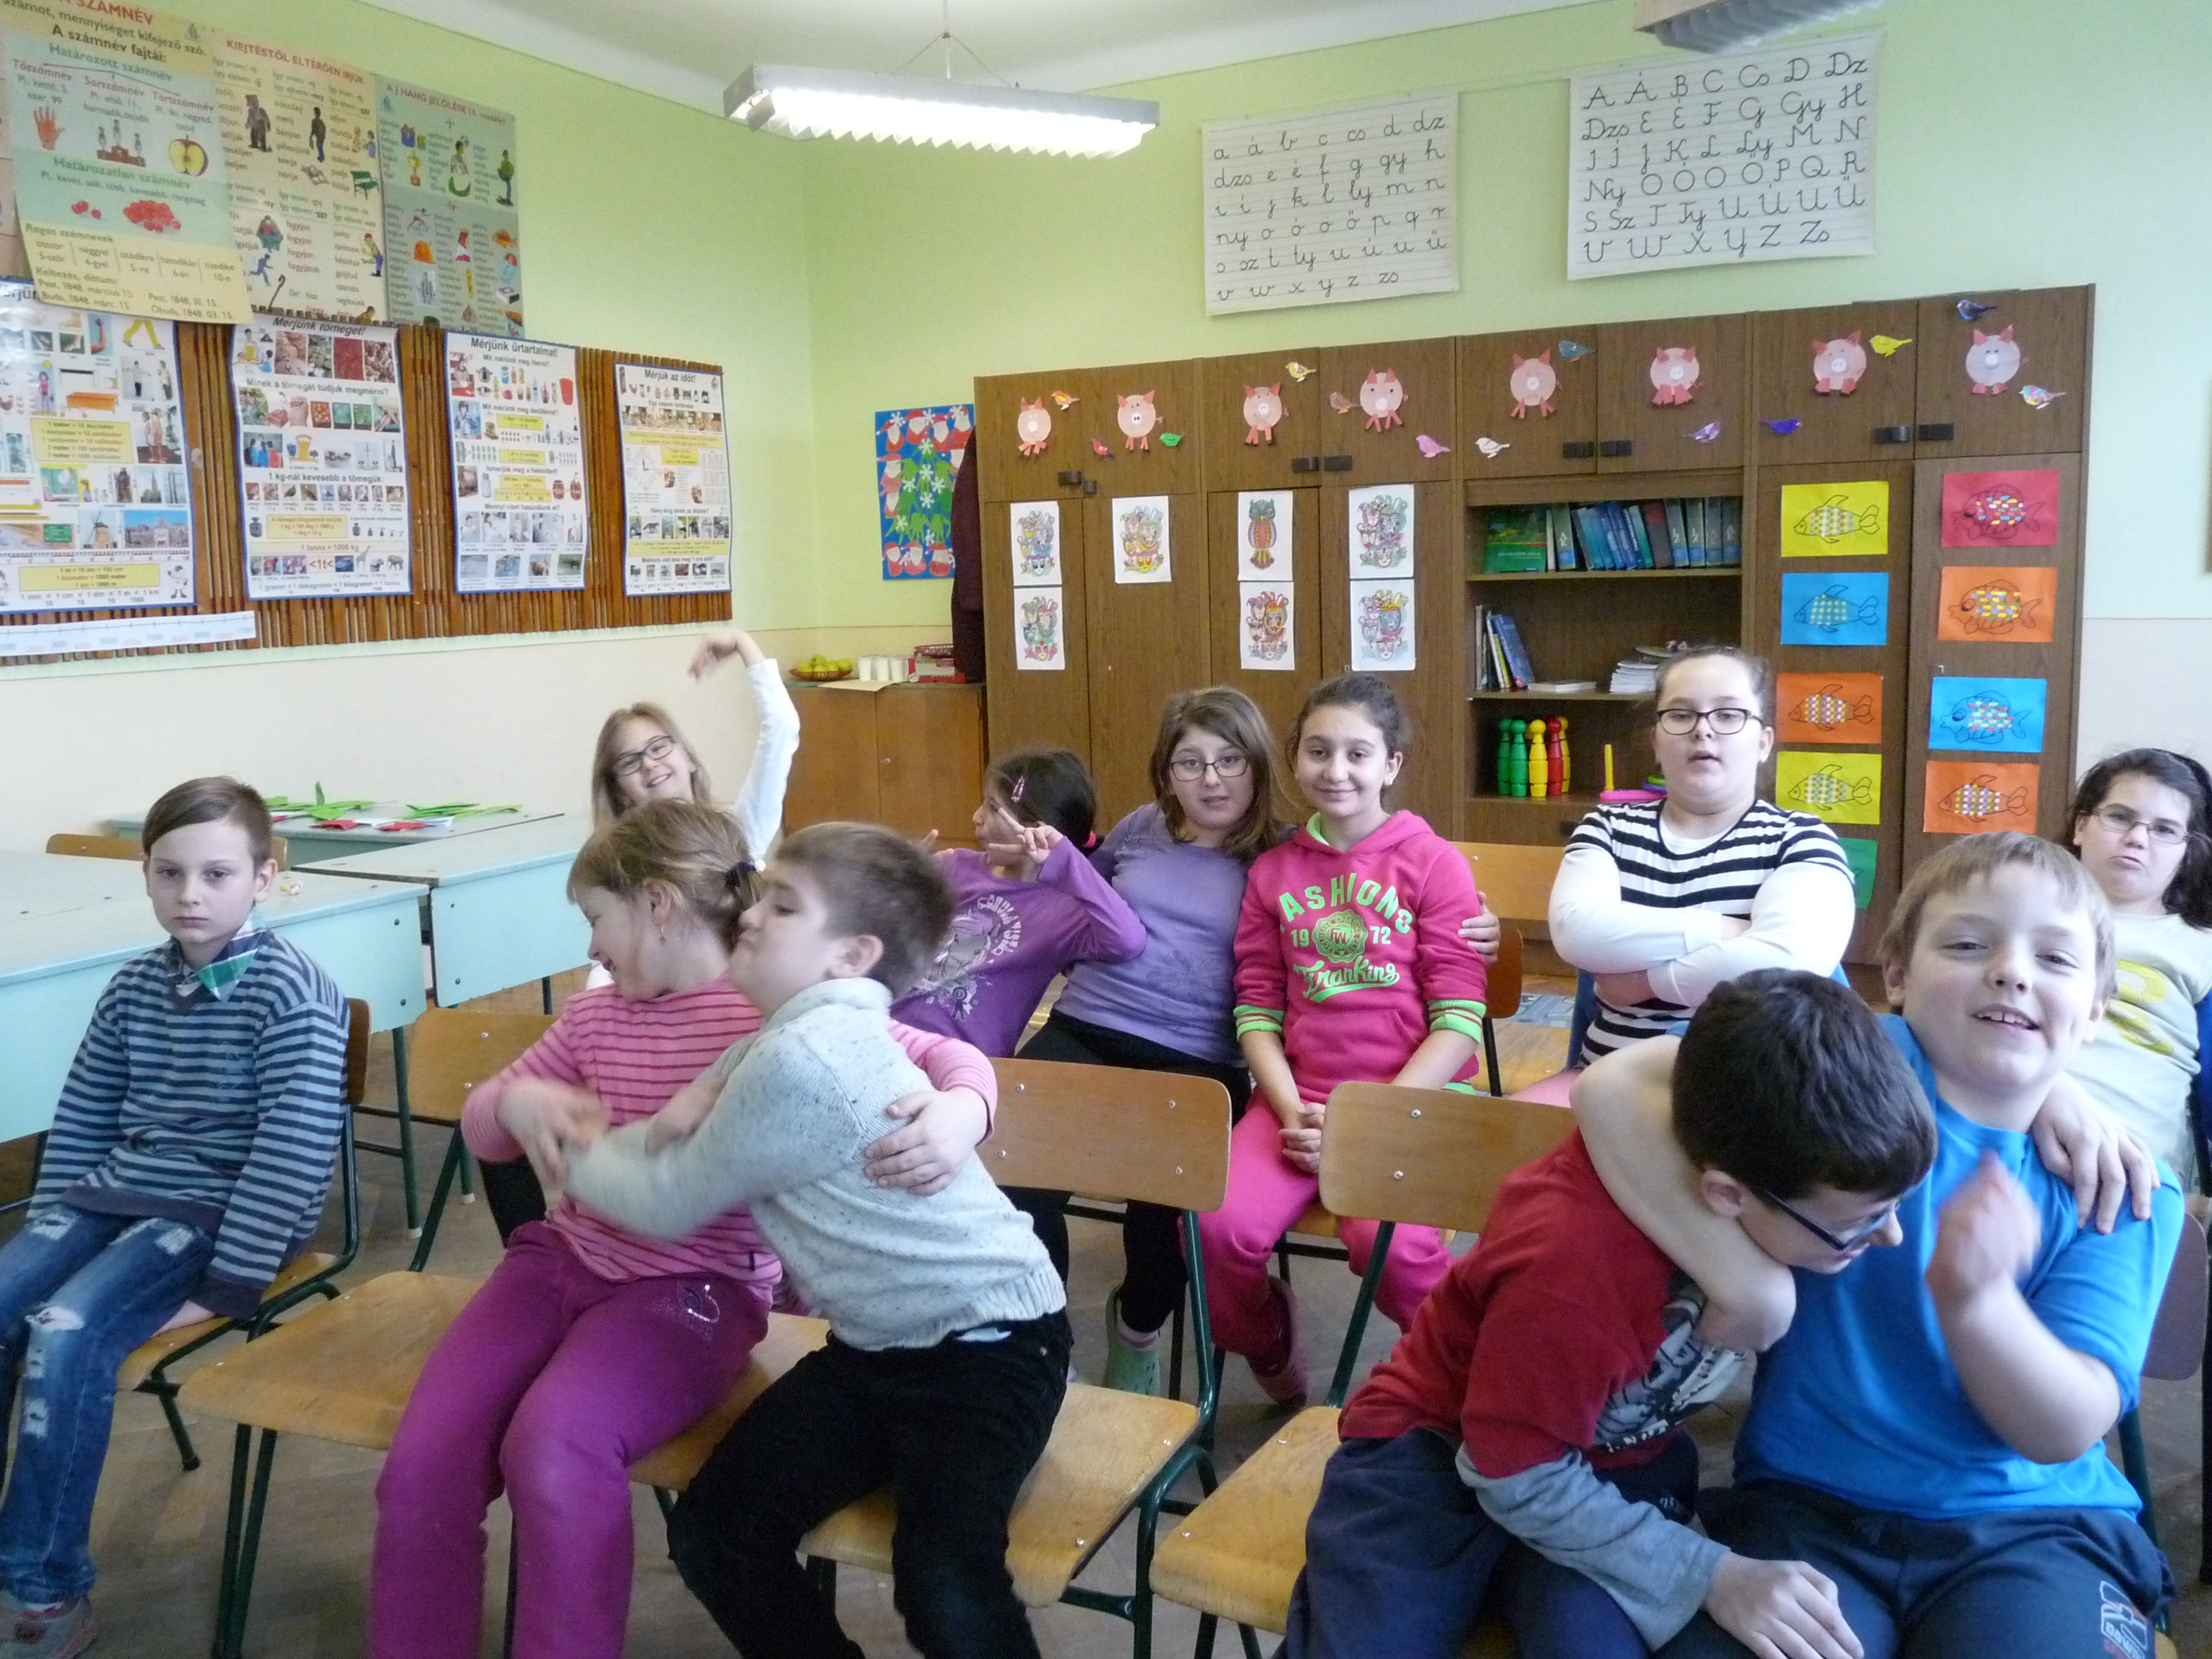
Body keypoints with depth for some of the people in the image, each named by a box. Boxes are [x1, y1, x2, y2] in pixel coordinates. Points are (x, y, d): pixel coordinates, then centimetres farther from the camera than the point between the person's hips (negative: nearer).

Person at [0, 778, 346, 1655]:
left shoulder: (289, 989, -15)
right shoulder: (134, 986, 7)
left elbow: (294, 1149, -19)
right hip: (113, 1193, 7)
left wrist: (227, 1287, -20)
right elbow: (80, 1120, 17)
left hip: (219, 1211, -7)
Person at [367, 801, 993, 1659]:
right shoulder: (593, 1016, 9)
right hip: (561, 1256, 6)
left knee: (552, 1447, -30)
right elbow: (478, 1125, 18)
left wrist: (958, 1115, -37)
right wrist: (516, 1104, -8)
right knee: (421, 1461, -12)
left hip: (694, 1288, -6)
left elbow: (952, 1056, -12)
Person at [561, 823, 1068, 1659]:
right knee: (714, 1532, 1)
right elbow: (690, 1147, 15)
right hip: (877, 1345, 10)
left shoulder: (801, 1062, -23)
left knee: (942, 1587, -28)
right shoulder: (800, 1037, 7)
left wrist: (574, 1155, 5)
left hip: (985, 1343, -10)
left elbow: (669, 1205, -13)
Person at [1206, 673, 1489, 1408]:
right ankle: (1270, 1358, 11)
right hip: (1301, 1097, 3)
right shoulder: (1273, 870, 12)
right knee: (1217, 1226, -23)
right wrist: (1294, 1114, -8)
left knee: (1388, 1239, -32)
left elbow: (1459, 1021, -5)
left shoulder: (1433, 862, 0)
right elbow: (1257, 1010, 8)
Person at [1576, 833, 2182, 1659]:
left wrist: (1975, 1299, -30)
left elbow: (2066, 1432, -10)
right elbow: (1613, 1089, -20)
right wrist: (1742, 1276, -26)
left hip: (2029, 1527, 2)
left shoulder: (2129, 1196, -1)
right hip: (1806, 1505, -2)